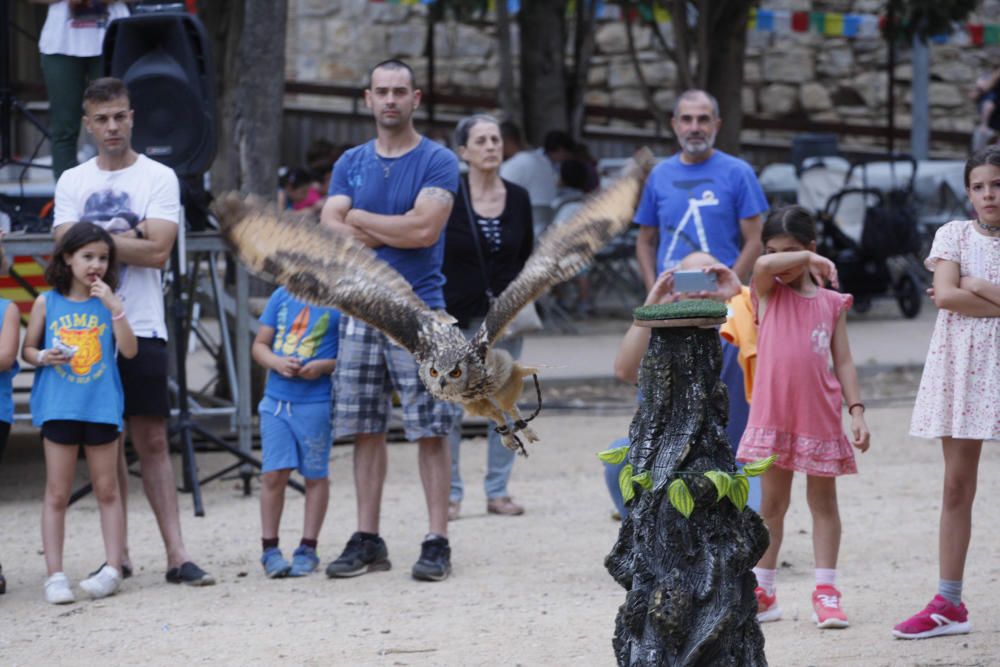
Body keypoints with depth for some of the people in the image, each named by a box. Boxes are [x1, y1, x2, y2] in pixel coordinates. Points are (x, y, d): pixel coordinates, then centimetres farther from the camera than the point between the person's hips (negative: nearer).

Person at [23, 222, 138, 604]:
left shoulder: (107, 303, 4)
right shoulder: (47, 303, 4)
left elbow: (129, 350, -5)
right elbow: (27, 349, 10)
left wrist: (115, 307, -14)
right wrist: (44, 357, -11)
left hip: (101, 407, 1)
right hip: (58, 408, 0)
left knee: (107, 490, 5)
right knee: (57, 493, 1)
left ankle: (112, 569, 8)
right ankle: (55, 575, 3)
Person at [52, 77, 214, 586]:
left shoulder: (158, 178, 2)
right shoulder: (72, 182, 11)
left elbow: (158, 251, -10)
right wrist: (130, 235, -8)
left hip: (141, 329, -3)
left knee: (152, 441, -5)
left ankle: (176, 554, -7)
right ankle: (118, 554, 9)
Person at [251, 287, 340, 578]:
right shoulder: (282, 296, 8)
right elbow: (259, 345, 12)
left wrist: (324, 366, -18)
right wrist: (277, 363, -8)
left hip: (317, 401, -3)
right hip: (276, 400, 3)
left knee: (315, 475, 5)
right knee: (273, 474, 1)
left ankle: (308, 549, 14)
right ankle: (270, 548, 10)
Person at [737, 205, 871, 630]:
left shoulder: (832, 302, 6)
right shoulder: (767, 291, 4)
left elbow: (843, 361, 5)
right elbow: (763, 265, -20)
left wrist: (856, 409, -3)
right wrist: (810, 260, -9)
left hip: (819, 415, 1)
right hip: (773, 415, 0)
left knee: (823, 502, 5)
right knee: (772, 503, 6)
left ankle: (826, 594, 7)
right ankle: (762, 593, 13)